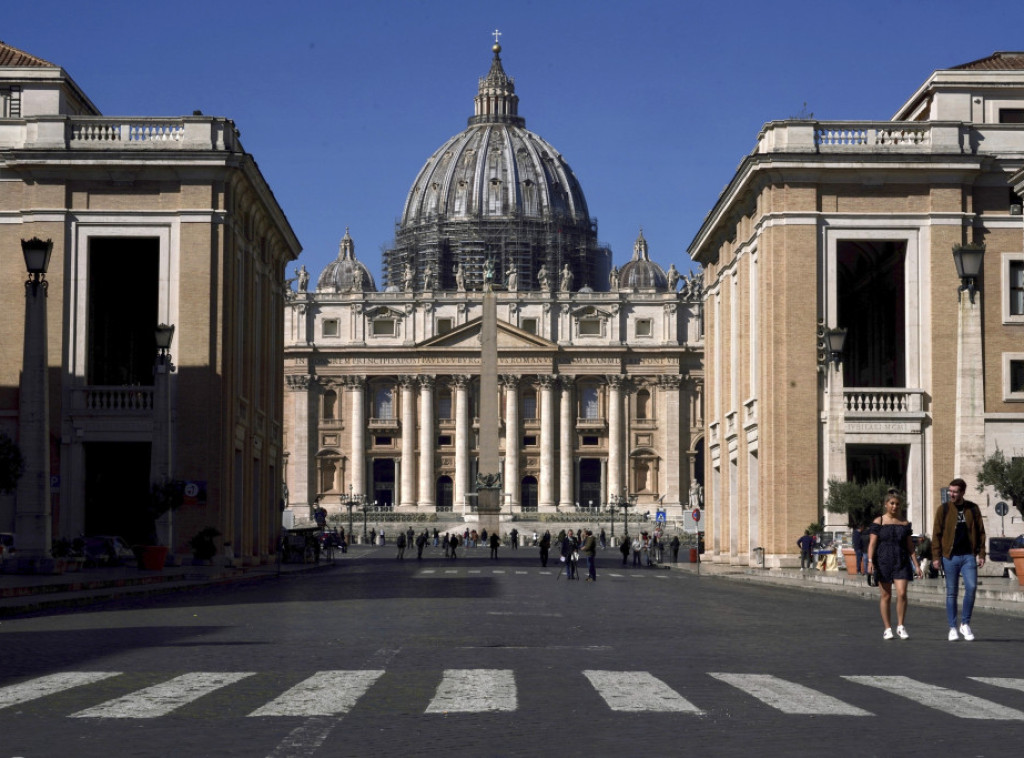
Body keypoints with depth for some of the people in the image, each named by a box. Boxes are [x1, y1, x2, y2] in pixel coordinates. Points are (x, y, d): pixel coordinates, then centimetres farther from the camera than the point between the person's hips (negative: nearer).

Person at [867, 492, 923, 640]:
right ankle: (887, 629, 10)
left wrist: (916, 566, 10)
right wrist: (870, 561, -15)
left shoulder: (905, 523, 11)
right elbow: (872, 543, -2)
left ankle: (900, 627, 2)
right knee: (886, 596, 2)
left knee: (902, 594, -10)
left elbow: (910, 546, 14)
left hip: (901, 563, 2)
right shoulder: (878, 522, 2)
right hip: (883, 562, -2)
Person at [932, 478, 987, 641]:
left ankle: (965, 624, 3)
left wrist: (981, 554, 2)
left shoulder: (973, 509, 6)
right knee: (951, 592, 3)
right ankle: (953, 628, 11)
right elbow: (936, 534, 2)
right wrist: (936, 557, -5)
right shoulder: (943, 510, 2)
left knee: (971, 587, -13)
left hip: (968, 556, 0)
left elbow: (980, 532, 10)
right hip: (950, 557, 0)